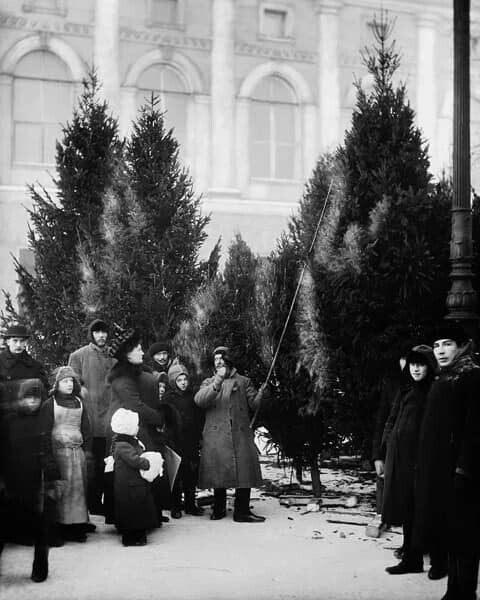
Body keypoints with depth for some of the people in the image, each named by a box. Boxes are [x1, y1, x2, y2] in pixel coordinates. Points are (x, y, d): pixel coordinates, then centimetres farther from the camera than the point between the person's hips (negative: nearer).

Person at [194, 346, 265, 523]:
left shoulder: (243, 381, 14)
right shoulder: (208, 383, 14)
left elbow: (254, 402, 5)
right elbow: (199, 400, -7)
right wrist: (217, 382, -19)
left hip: (240, 434, 0)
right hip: (216, 436, 0)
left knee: (244, 472, -6)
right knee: (219, 472, 2)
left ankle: (242, 510, 1)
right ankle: (219, 509, 17)